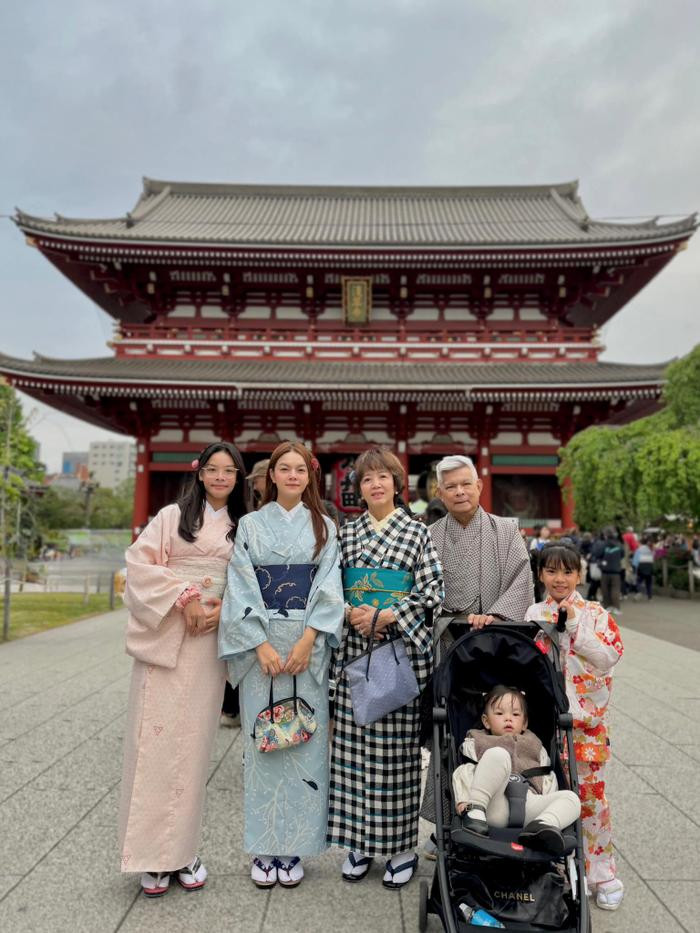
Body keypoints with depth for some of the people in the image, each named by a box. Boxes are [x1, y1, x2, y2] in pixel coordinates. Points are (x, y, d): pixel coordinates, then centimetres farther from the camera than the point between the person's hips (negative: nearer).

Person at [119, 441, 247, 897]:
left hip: (210, 639, 2)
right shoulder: (173, 515, 3)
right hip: (166, 637, -2)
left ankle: (183, 849, 19)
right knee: (157, 737, 0)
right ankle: (153, 855, 12)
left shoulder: (242, 527, 11)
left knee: (194, 741, 6)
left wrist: (226, 608, -8)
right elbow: (141, 562, -6)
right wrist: (184, 598, -15)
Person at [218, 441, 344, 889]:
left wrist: (307, 640, -11)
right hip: (261, 642, 0)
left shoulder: (324, 526, 8)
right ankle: (264, 850, 18)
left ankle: (294, 847, 18)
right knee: (263, 739, 4)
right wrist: (262, 644, -10)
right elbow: (242, 587, -1)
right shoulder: (251, 524, 6)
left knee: (303, 739, 3)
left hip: (308, 642, 1)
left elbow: (329, 587, 1)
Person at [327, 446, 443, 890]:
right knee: (353, 746, 7)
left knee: (398, 748, 3)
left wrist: (387, 617, -14)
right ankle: (360, 841, 23)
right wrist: (350, 613, -10)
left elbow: (433, 590, -4)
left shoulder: (418, 532, 0)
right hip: (355, 648, 3)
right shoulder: (346, 533, 9)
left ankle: (403, 845, 19)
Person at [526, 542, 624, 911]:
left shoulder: (596, 614, -1)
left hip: (585, 720, -2)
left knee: (590, 795, 5)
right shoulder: (533, 614, 4)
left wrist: (574, 626, -19)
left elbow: (609, 657, -14)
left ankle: (602, 874, 23)